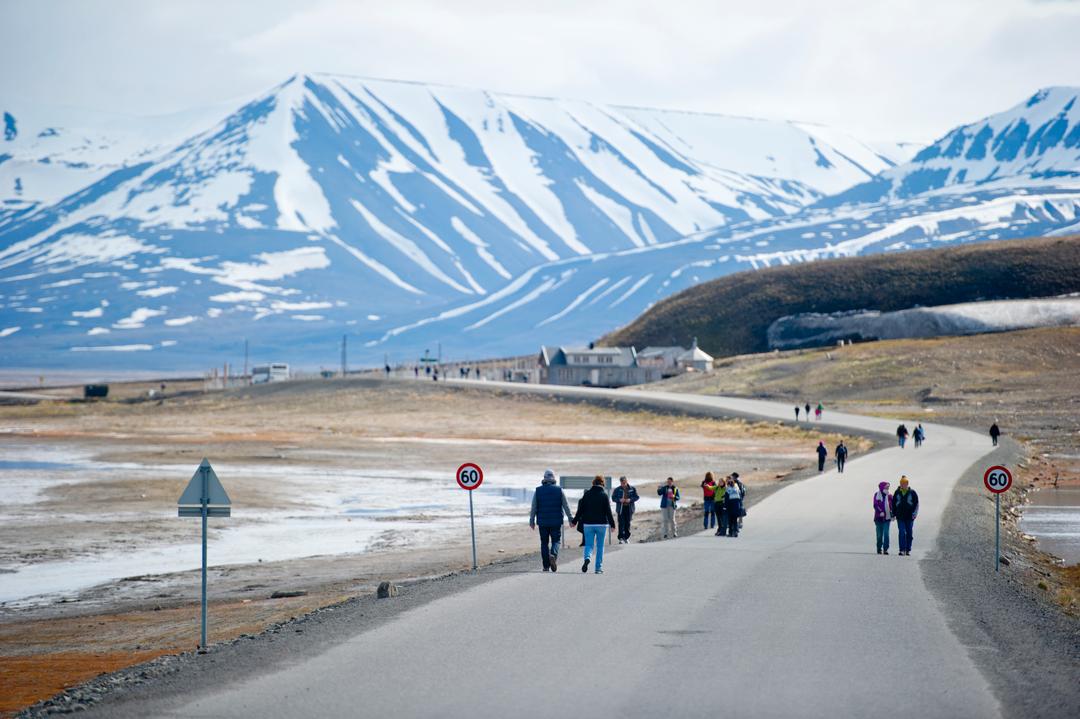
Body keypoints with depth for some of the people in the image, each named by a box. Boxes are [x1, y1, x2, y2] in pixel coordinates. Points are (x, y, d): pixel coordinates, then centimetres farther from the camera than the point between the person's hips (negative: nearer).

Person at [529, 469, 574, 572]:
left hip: (542, 522, 1)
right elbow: (566, 506, -1)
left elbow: (534, 508, 1)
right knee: (556, 541, 7)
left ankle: (546, 566, 6)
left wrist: (532, 521, 8)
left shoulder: (538, 491, 0)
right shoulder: (559, 490, -2)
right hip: (556, 521, -1)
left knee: (544, 542, 8)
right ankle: (553, 555, -23)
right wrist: (571, 519, 5)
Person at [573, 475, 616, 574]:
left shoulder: (587, 494, 0)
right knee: (600, 546, 8)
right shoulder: (604, 495, -6)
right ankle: (598, 567, 8)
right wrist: (612, 524, 0)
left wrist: (574, 521, 12)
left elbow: (581, 509, 3)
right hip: (601, 524, -1)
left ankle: (587, 558, -23)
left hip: (588, 524, 1)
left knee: (589, 544, 7)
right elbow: (608, 511, -6)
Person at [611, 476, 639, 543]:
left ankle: (626, 537, 19)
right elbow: (613, 498, 2)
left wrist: (630, 500, -14)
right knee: (621, 524, -7)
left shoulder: (632, 489, 3)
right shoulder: (617, 489, 1)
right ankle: (621, 538, -3)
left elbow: (636, 497, 4)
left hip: (629, 508, 1)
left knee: (628, 523, 7)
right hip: (620, 509, -1)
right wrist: (619, 500, -17)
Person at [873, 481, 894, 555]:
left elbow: (892, 506, 9)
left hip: (887, 518, 1)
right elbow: (875, 505, -8)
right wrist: (880, 512, -22)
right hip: (879, 518, -1)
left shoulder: (889, 496, 5)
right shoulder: (877, 495, 0)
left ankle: (885, 549, -8)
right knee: (879, 534, 5)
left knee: (886, 534, -10)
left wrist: (892, 515, -3)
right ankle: (879, 549, 18)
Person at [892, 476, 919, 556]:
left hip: (909, 517, 0)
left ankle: (908, 550, 14)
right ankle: (902, 550, -10)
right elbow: (893, 504, 13)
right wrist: (893, 514, 8)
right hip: (900, 517, 0)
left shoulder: (912, 493, 2)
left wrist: (914, 513, -8)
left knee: (909, 533, 5)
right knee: (901, 533, -8)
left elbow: (916, 503, 3)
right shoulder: (897, 493, 6)